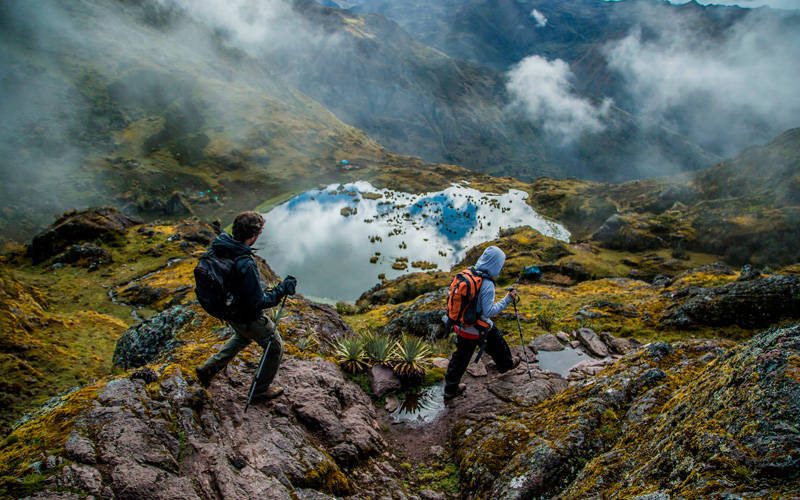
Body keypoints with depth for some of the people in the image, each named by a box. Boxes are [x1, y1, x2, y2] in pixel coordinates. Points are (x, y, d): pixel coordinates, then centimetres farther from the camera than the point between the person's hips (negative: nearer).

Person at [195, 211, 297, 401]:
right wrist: (282, 289, -20)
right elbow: (259, 302, -30)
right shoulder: (245, 265, -38)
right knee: (275, 347, 16)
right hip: (248, 317, -8)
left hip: (228, 310, 8)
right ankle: (261, 389, 31)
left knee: (243, 337, 37)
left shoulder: (218, 245, -13)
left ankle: (208, 368, 39)